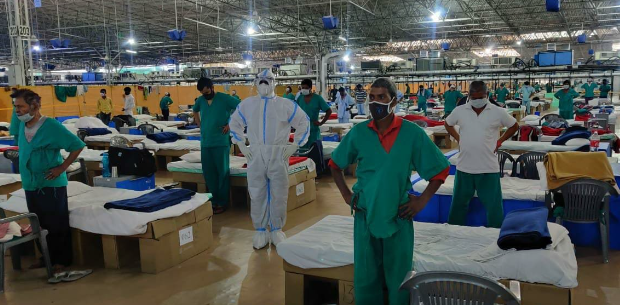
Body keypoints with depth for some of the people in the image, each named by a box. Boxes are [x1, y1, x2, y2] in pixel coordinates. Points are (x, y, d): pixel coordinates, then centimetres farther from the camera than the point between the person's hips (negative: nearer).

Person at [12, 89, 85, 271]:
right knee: (39, 225, 17)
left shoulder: (51, 126, -16)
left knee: (57, 225, 4)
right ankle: (47, 257, 32)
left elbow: (77, 146, -17)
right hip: (30, 185, 7)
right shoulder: (22, 126, 6)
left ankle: (62, 260, 18)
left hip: (51, 184, -7)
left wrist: (62, 168, -15)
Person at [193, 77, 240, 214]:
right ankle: (213, 201, 22)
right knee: (208, 173, 9)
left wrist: (230, 125, -12)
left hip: (221, 142, -5)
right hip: (205, 143, 6)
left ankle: (222, 203, 11)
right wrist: (200, 125, 14)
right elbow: (195, 111, 30)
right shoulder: (200, 100, 8)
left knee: (222, 172, 1)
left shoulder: (224, 98, -8)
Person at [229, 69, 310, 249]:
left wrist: (294, 146, 3)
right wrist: (241, 145, 11)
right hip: (255, 156, 2)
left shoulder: (286, 105, 3)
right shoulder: (247, 104, 10)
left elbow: (304, 123, 8)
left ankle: (277, 230, 18)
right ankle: (260, 231, 16)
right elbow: (234, 123, 21)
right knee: (257, 195, 4)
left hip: (279, 156, -1)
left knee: (279, 195, 3)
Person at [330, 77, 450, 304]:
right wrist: (346, 195, 5)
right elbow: (335, 164, 13)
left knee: (399, 280, 12)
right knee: (365, 278, 13)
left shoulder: (412, 133, -8)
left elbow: (441, 169, 2)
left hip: (398, 216, -1)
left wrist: (422, 200, -4)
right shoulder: (358, 132, -2)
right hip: (365, 215, 2)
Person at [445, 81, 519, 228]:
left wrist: (500, 141, 1)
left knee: (493, 204, 5)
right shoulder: (460, 111, 0)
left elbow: (514, 126, 11)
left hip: (488, 167, -1)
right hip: (464, 166, 2)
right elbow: (448, 124, 18)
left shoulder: (498, 112, -4)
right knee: (459, 202, 15)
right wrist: (458, 138, 6)